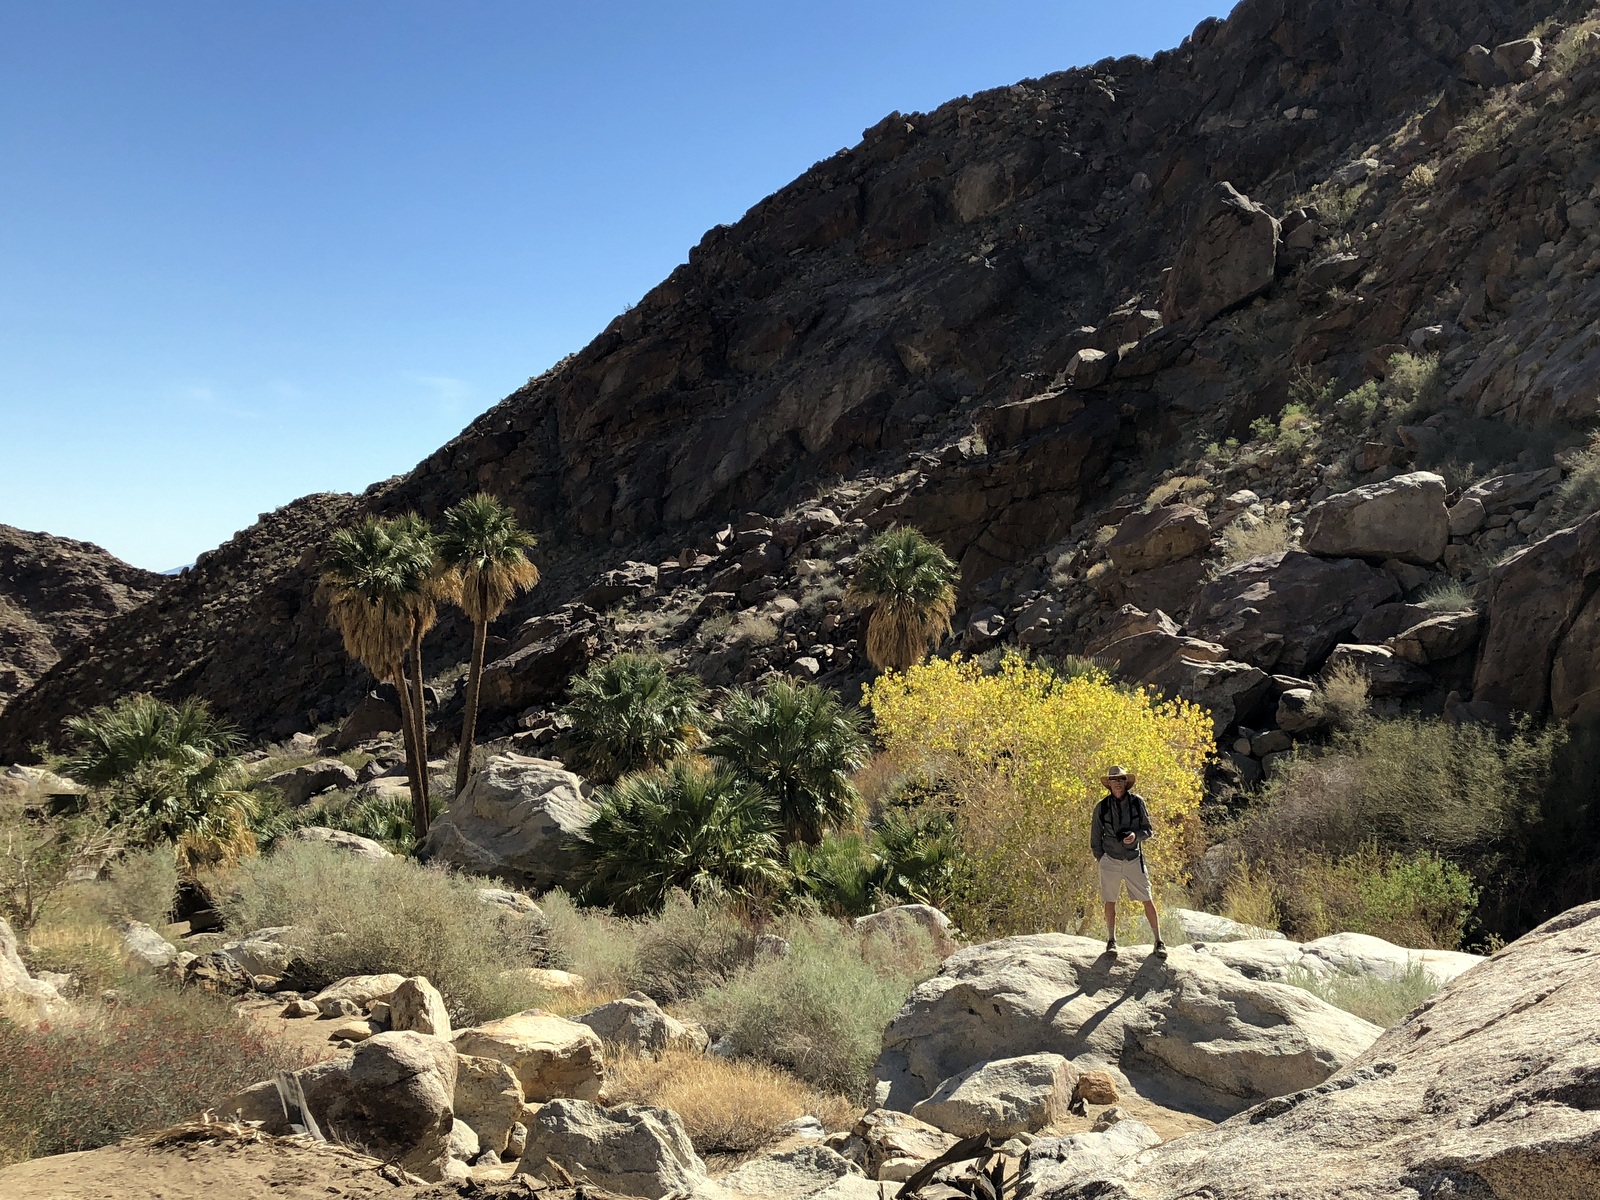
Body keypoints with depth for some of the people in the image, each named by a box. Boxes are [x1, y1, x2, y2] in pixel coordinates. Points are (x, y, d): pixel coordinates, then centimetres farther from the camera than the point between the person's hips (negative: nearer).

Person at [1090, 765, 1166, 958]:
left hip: (1134, 859, 0)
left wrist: (1136, 835, -18)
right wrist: (1101, 859, 5)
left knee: (1147, 900, -2)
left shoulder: (1137, 802, -4)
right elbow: (1095, 837, 9)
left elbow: (1148, 831, 2)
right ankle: (1111, 941, 19)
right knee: (1110, 901, 6)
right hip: (1110, 860, 1)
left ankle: (1159, 941, 7)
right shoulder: (1102, 807, -2)